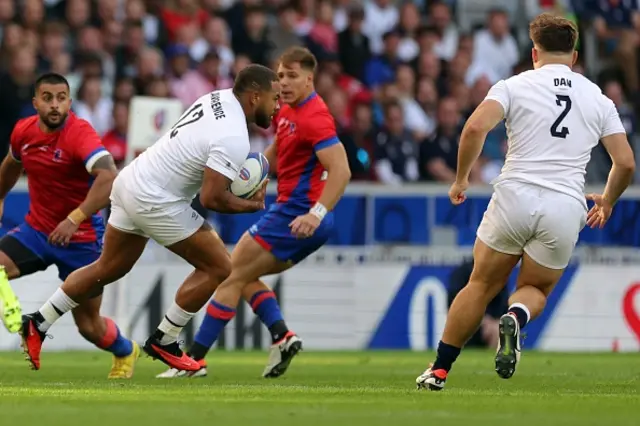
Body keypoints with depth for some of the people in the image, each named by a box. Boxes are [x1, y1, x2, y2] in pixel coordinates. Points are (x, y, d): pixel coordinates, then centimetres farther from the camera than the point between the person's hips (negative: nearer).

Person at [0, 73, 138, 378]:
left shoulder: (79, 133, -23)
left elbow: (108, 177, -39)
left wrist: (74, 219, -46)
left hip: (80, 238, -5)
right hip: (36, 228, 5)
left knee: (89, 325, 5)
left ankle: (126, 352, 37)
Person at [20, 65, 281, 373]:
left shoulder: (219, 97, 4)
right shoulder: (234, 139, -23)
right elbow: (211, 199, -24)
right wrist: (252, 205, -6)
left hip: (131, 180, 9)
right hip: (155, 202, -9)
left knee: (108, 269, 23)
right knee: (217, 268, 1)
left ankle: (38, 324, 27)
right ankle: (163, 343, 9)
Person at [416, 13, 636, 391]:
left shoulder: (515, 85, 5)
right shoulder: (599, 99, 12)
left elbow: (476, 127, -11)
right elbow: (626, 163, 9)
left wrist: (461, 178, 2)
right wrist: (607, 203, 27)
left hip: (515, 194, -1)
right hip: (566, 207, 1)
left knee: (482, 286, 15)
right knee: (536, 290, 19)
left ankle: (440, 370, 13)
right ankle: (517, 317, -17)